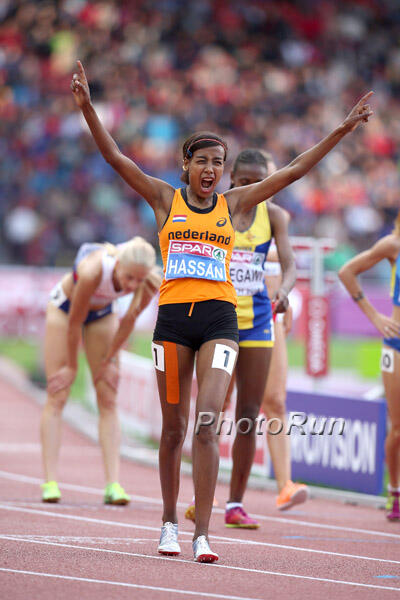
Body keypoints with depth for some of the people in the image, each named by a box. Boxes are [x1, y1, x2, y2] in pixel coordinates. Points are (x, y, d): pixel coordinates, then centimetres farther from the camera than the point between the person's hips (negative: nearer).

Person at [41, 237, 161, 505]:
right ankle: (50, 482, -9)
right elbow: (74, 323, -27)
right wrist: (71, 367, -15)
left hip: (102, 313, 4)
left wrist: (109, 360, -3)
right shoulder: (93, 271, -42)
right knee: (57, 397, -7)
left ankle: (113, 484, -8)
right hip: (65, 307, -4)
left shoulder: (149, 281, -30)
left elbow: (129, 320, -13)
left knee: (109, 400, -3)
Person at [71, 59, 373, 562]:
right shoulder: (165, 199, 8)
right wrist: (87, 107, -10)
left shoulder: (233, 204, 11)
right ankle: (169, 521, 24)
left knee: (207, 425, -12)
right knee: (173, 427, 7)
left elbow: (294, 171, 12)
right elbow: (115, 157, 1)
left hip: (220, 317, 0)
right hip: (173, 317, 0)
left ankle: (202, 534, -14)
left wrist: (342, 130, 9)